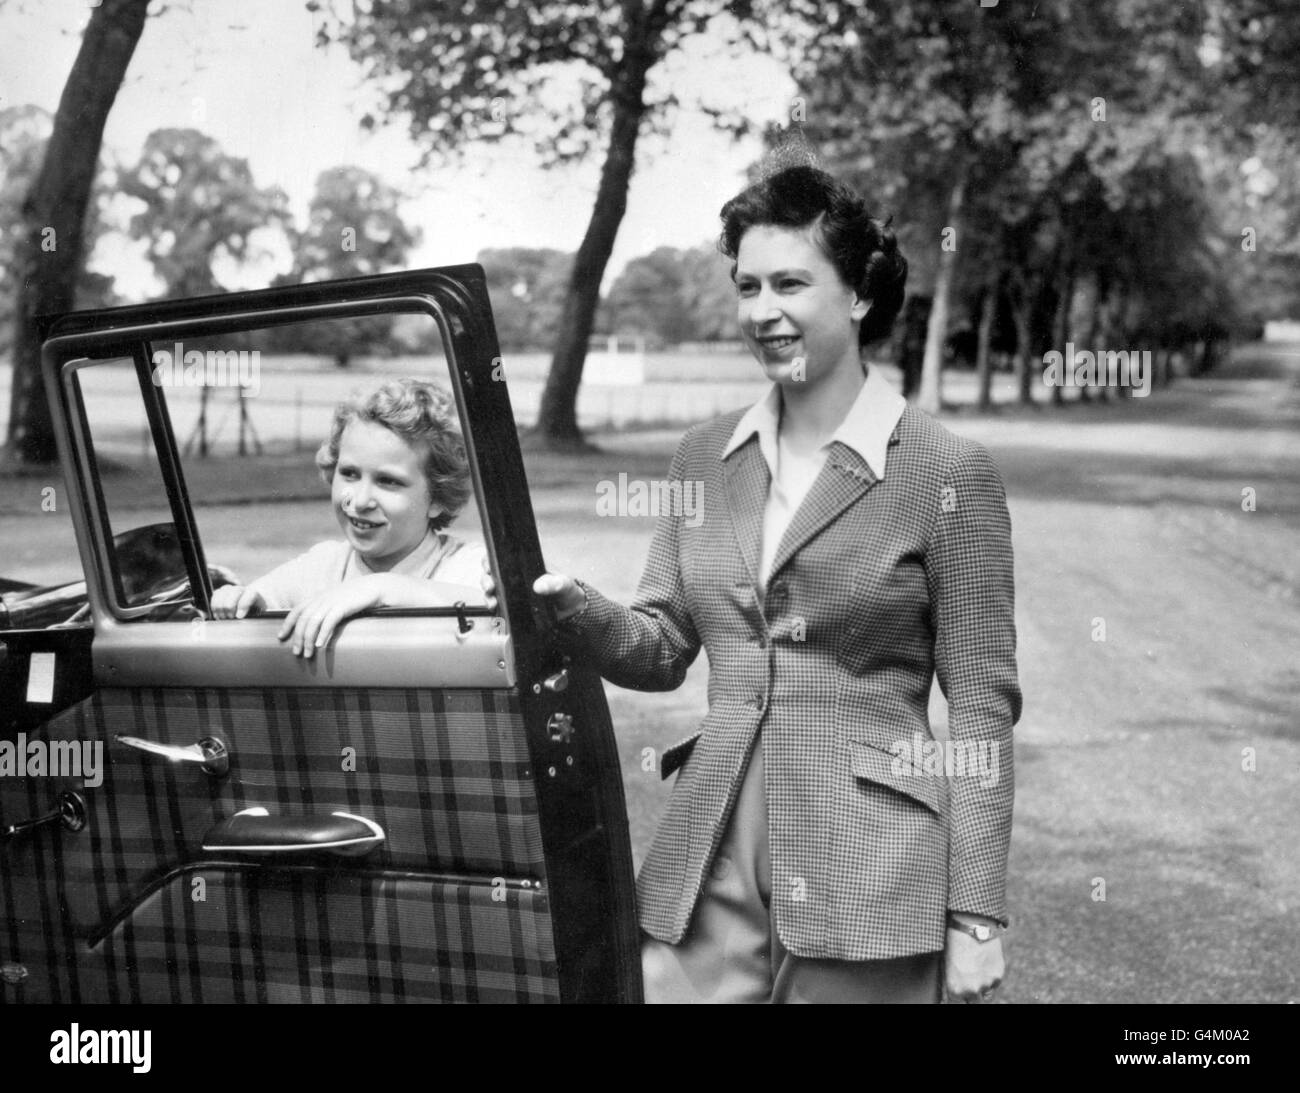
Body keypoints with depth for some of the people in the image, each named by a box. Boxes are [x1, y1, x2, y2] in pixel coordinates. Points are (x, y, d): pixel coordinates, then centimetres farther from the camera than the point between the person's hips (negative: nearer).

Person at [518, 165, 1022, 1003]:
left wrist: (977, 917, -7)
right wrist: (580, 613, -9)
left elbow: (983, 707, -5)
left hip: (869, 879, -4)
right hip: (709, 869, 4)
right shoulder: (706, 457, 9)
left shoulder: (950, 473, -6)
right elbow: (664, 648, 12)